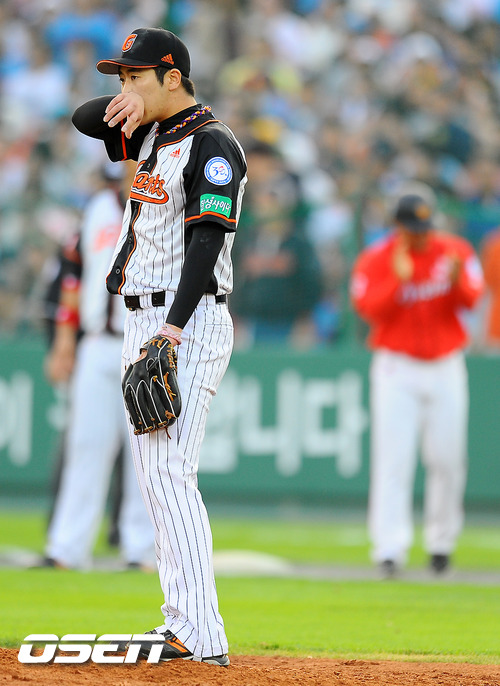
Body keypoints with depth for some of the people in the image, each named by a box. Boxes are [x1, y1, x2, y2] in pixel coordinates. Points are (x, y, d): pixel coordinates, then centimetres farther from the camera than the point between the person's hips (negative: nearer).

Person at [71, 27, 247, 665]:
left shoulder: (211, 144, -12)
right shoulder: (151, 133, 15)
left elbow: (206, 242, -20)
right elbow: (84, 118, 15)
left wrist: (172, 330, -28)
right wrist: (129, 102, -6)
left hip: (188, 324, -10)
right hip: (145, 322, 10)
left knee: (170, 471, -17)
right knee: (152, 471, 9)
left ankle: (202, 639, -22)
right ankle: (181, 620, 13)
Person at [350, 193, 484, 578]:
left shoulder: (454, 251, 2)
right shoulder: (375, 261, -5)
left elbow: (472, 299, -8)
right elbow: (369, 309, -17)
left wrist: (457, 280, -29)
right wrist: (398, 279, -29)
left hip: (445, 368, 3)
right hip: (397, 367, -2)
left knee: (448, 459, 4)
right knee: (393, 459, -12)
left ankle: (441, 541, 21)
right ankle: (390, 549, -17)